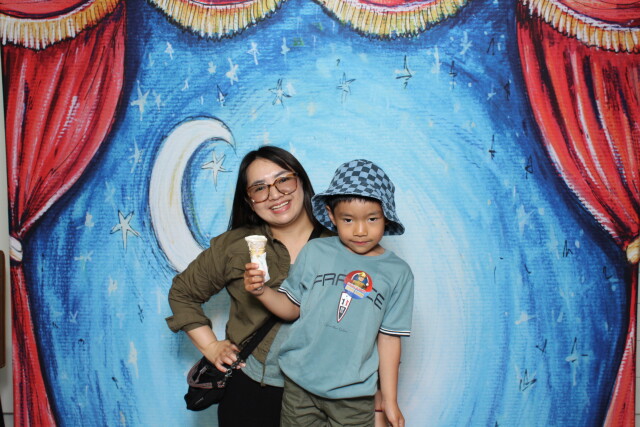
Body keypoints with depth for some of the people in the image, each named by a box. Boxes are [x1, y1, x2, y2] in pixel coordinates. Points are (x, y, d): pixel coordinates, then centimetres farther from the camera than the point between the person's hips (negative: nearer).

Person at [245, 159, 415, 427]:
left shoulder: (398, 273, -5)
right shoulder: (314, 252, -4)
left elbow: (388, 337, -2)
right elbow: (292, 308, 3)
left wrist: (389, 399, 1)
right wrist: (261, 291, -14)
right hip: (299, 385, 1)